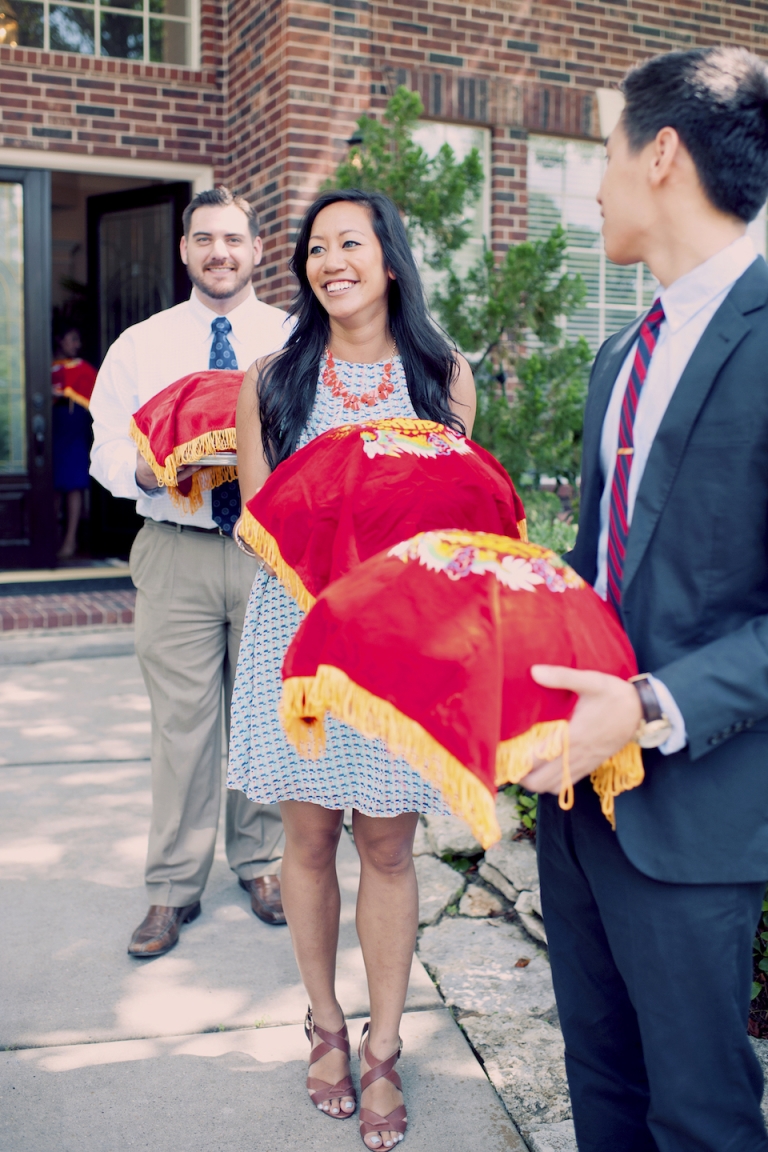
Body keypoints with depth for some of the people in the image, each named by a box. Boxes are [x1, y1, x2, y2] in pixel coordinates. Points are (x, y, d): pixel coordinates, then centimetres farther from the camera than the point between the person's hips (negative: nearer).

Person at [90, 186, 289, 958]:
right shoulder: (140, 345, 10)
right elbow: (108, 450, 7)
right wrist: (149, 468, -15)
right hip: (176, 549, 0)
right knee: (180, 719, 2)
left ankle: (259, 860, 27)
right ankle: (174, 886, 16)